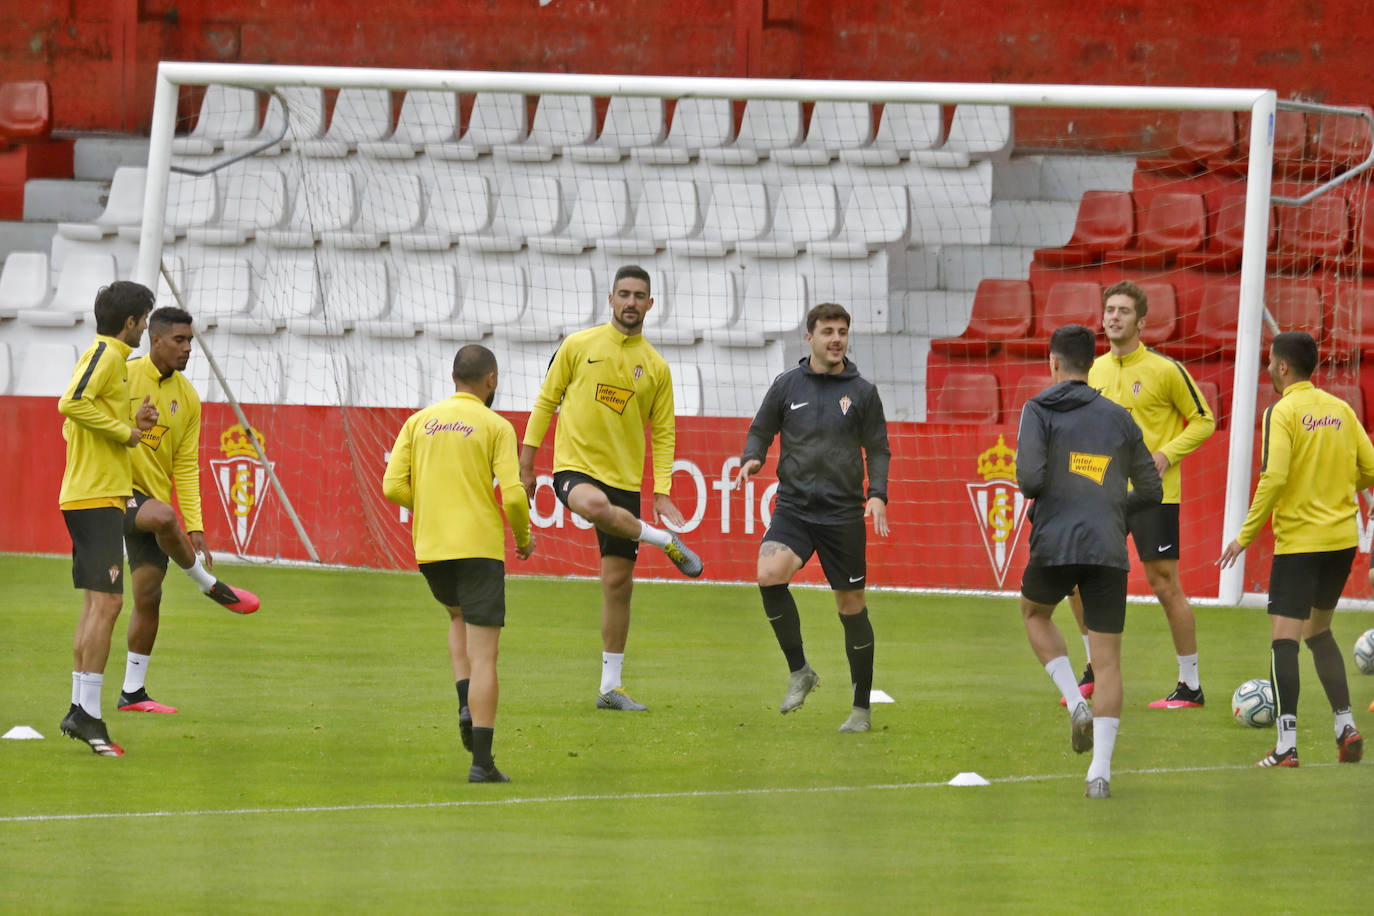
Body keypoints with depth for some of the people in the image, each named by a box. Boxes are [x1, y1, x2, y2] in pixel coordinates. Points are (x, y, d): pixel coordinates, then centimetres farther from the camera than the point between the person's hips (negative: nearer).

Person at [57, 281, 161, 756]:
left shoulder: (107, 355, 19)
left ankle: (79, 710, 14)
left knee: (95, 605, 12)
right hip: (97, 496, -11)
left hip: (85, 497, 11)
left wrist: (132, 422, 10)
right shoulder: (107, 354, -10)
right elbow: (72, 403, -26)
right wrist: (125, 430, -16)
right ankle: (88, 714, -17)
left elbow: (75, 425, 22)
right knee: (107, 602, -13)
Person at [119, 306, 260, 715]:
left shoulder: (187, 397, 8)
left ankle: (132, 693, 9)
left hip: (154, 495, 6)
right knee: (163, 517, -37)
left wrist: (195, 528, 2)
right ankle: (211, 586, -13)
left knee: (148, 596, 0)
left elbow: (185, 467, 9)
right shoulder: (125, 376, -9)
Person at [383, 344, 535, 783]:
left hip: (429, 549, 4)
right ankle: (482, 762, -6)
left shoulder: (419, 421, 8)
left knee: (459, 618, 32)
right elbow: (513, 495, -11)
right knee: (483, 655, -2)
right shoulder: (496, 427, -4)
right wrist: (524, 536, 8)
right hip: (480, 547, -4)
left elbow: (394, 486, 1)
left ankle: (467, 704, 10)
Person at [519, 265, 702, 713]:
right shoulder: (579, 346, 1)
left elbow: (663, 433, 10)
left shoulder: (656, 368, 6)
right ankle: (668, 543, -14)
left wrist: (662, 493, 0)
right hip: (575, 465, -3)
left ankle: (610, 687, 12)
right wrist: (526, 463, 3)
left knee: (619, 583, 3)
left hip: (624, 478, 3)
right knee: (596, 505, -41)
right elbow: (546, 402, 7)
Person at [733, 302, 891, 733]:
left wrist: (877, 494, -9)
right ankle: (799, 671, -8)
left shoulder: (862, 392, 4)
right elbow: (761, 430, 14)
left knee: (852, 607, 3)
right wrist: (752, 458, -9)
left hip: (844, 515, 0)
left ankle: (862, 709, 17)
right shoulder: (787, 385, 5)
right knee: (770, 574, -27)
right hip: (794, 507, 0)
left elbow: (878, 450, 8)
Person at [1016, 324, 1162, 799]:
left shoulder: (1040, 411, -1)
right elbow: (1150, 490, 15)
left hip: (1056, 546, -2)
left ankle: (1075, 703, 8)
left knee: (1034, 613, 29)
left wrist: (1028, 489, 11)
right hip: (1109, 551, 2)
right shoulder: (1118, 418, 11)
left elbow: (1030, 479, -12)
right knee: (1108, 661, 4)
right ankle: (1100, 771, -7)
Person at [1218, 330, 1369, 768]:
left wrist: (1246, 534, -13)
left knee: (1283, 637, -5)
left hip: (1299, 540, -7)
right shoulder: (1340, 409, 7)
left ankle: (1287, 744, -14)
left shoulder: (1282, 412, -11)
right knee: (1318, 630, 22)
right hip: (1342, 538, 7)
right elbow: (1368, 470, 7)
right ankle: (1346, 727, 15)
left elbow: (1274, 477, -20)